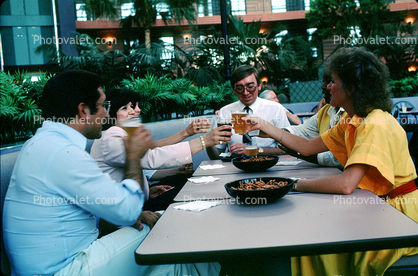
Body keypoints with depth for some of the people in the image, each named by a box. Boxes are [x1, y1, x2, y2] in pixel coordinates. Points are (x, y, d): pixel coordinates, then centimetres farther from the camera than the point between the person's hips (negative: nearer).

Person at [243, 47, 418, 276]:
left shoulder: (377, 124, -25)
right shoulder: (351, 121, 4)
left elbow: (346, 184, -35)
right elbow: (308, 147, 9)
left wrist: (297, 184, -23)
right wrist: (266, 127, 5)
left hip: (400, 213, -7)